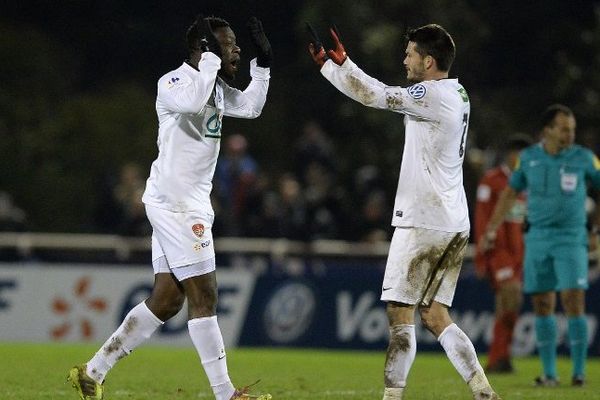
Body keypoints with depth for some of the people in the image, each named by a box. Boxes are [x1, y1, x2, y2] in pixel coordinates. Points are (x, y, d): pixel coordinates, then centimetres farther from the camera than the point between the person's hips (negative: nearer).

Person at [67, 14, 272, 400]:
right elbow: (192, 102, -36)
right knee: (204, 296, -8)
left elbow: (251, 107, 25)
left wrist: (262, 61, 14)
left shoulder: (214, 86, 14)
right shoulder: (175, 82, -14)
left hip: (191, 203, 10)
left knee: (167, 299, 10)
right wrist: (211, 57, -25)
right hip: (174, 202, -10)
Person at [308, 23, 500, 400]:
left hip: (424, 223, -9)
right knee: (434, 313, 12)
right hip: (454, 224, 9)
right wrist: (342, 61, 19)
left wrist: (328, 62, -7)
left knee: (400, 312, -6)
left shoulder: (435, 95, -14)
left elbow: (375, 95, -15)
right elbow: (383, 94, 21)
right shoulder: (456, 94, 14)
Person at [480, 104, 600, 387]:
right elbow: (510, 193, 16)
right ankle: (549, 373, 11)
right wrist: (491, 231, 17)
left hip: (571, 238, -3)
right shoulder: (529, 158, 5)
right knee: (542, 306, 3)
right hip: (538, 237, 3)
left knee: (574, 302, -12)